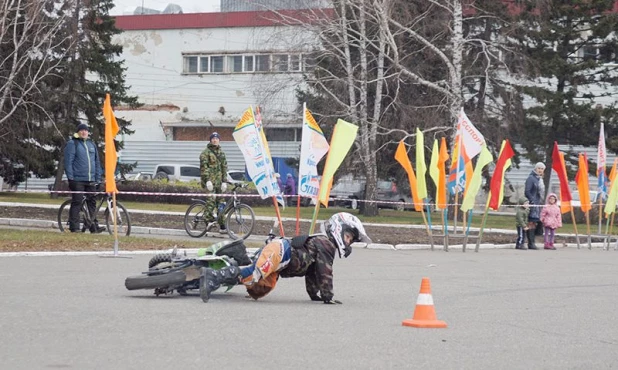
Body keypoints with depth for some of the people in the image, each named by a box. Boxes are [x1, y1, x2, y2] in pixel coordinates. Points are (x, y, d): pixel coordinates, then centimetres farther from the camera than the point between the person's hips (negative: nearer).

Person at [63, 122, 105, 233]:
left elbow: (97, 162, 21)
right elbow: (68, 162, -5)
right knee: (76, 203, -5)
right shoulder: (72, 144, 0)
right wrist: (70, 177, -12)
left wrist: (98, 178, 14)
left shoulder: (91, 144, 18)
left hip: (91, 181, 5)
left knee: (92, 203, 4)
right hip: (77, 180, -5)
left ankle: (94, 225, 6)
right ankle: (74, 227, -3)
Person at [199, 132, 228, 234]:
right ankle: (209, 220, -21)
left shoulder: (221, 153, 18)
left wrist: (224, 181, 8)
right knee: (211, 199, -22)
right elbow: (204, 167, -9)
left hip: (219, 181, 6)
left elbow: (224, 168, 17)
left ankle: (222, 226, 5)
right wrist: (207, 180, -18)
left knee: (220, 202, 4)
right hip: (210, 180, -6)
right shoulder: (206, 152, 0)